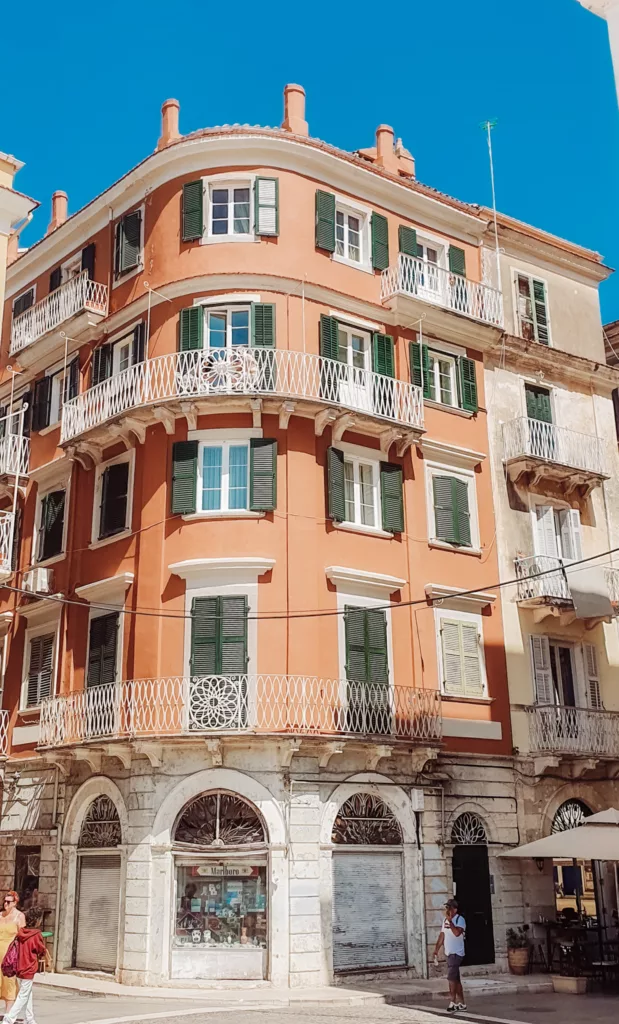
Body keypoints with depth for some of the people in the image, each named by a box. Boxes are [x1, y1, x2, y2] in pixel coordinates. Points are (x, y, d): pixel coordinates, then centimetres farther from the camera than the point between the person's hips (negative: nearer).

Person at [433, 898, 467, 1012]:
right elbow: (442, 936, 17)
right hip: (449, 953, 8)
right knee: (455, 979, 11)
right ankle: (461, 1003, 18)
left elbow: (457, 932, -29)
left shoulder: (460, 919, -11)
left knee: (451, 977, -14)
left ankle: (453, 1002, -11)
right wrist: (436, 950, 13)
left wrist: (450, 921, -23)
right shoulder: (445, 920, 13)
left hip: (457, 953, -8)